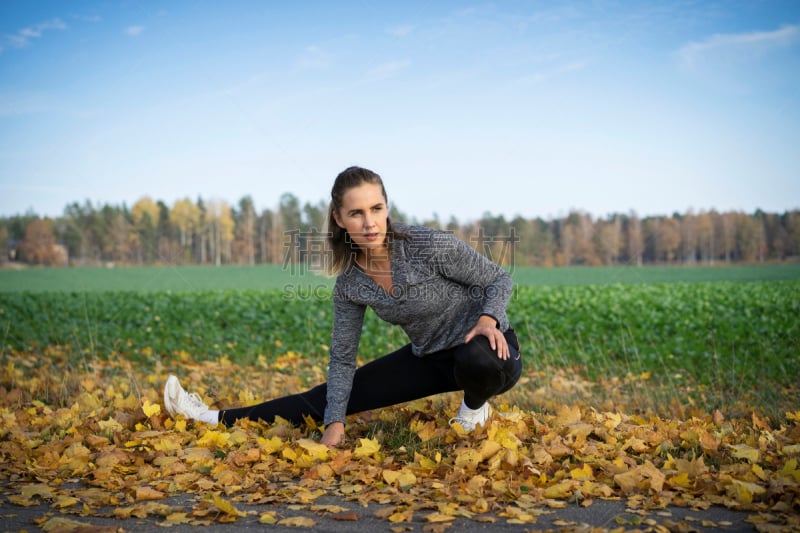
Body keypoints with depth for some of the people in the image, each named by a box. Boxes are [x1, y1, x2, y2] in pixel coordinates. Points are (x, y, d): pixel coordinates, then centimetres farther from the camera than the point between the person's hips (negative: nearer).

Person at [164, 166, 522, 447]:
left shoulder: (432, 246, -26)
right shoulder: (350, 285, -11)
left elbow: (499, 280, -13)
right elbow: (342, 358, -2)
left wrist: (488, 319, -32)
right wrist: (335, 422, -10)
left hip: (488, 351, -4)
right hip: (429, 358, 4)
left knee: (476, 359, -42)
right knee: (324, 398, 1)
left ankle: (475, 404, -6)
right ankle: (217, 419, 12)